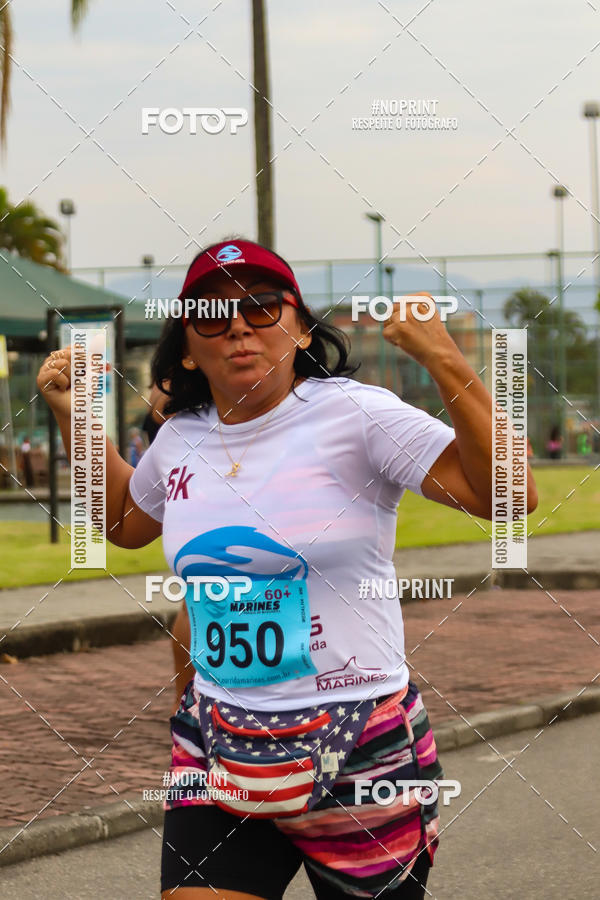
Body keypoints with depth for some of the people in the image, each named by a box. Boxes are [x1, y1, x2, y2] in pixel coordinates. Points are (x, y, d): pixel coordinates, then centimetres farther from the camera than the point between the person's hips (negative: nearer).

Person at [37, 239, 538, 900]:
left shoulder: (354, 414, -11)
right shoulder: (181, 438, 6)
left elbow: (509, 495, -20)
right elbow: (124, 521, 29)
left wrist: (445, 361, -28)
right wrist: (73, 417, 19)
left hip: (361, 745, -4)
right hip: (218, 742, 4)